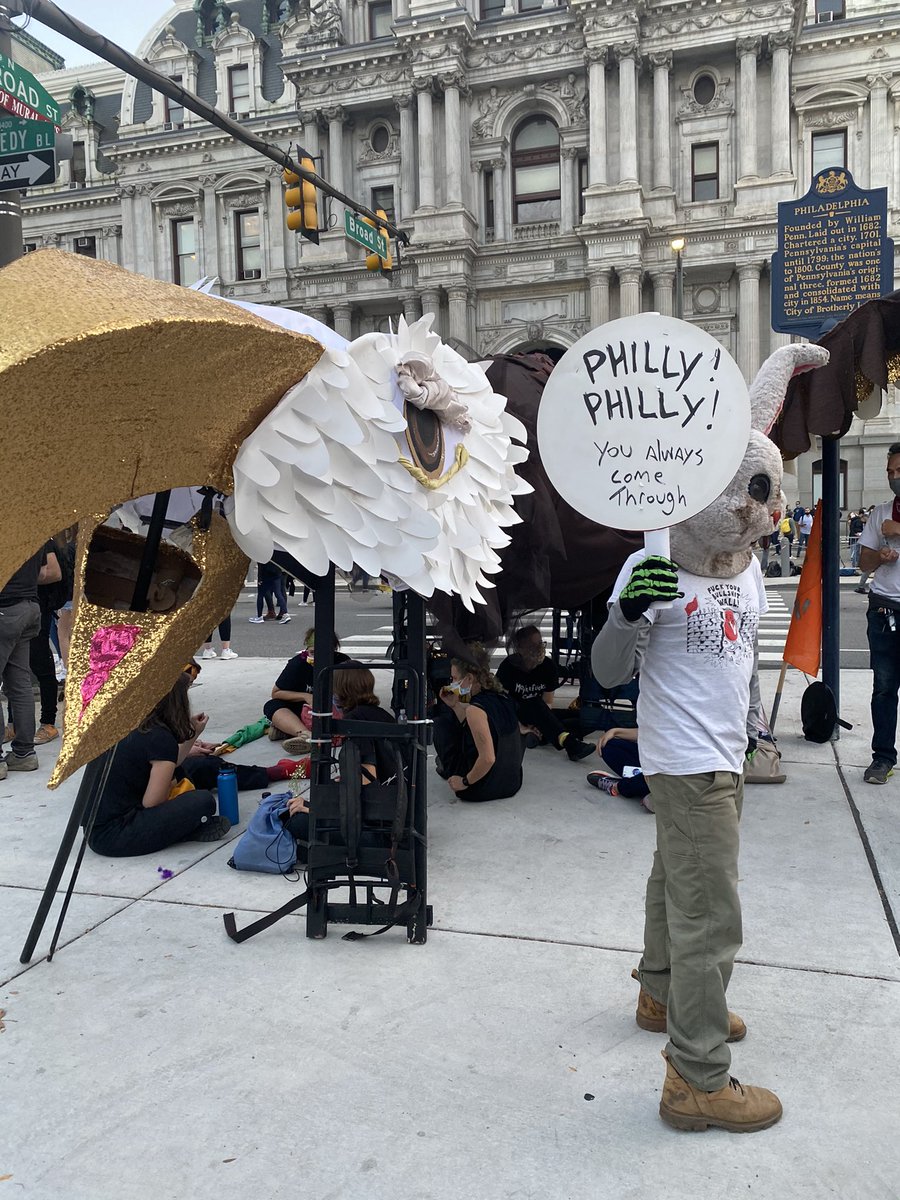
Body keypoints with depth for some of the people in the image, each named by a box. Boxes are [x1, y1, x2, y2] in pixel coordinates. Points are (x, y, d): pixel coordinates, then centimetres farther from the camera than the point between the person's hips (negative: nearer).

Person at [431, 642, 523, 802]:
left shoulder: (475, 709, -25)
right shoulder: (501, 697, -1)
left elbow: (488, 758, -31)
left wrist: (464, 782, -16)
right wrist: (454, 705, 9)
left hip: (478, 790, -7)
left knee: (442, 722, 7)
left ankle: (446, 767, 27)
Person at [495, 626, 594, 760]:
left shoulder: (549, 666, -7)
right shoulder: (509, 666, -17)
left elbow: (548, 703, -5)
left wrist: (539, 724, -23)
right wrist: (520, 727, -28)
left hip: (536, 717, 5)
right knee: (535, 704, -37)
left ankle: (536, 735, -33)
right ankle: (567, 741, -51)